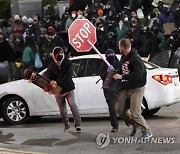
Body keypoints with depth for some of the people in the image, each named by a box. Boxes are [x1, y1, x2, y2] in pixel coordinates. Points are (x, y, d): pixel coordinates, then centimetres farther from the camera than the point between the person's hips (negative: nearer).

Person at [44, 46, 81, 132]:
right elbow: (47, 77, -1)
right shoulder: (51, 66, 2)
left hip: (68, 88, -3)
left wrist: (57, 82, -33)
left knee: (72, 105, -17)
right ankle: (66, 125, 23)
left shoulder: (68, 63, -9)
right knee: (62, 109, 8)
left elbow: (67, 77, -20)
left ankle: (77, 124, -14)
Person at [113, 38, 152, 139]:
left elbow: (138, 74, -30)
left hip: (137, 89, -9)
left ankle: (147, 132, 4)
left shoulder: (135, 58, -18)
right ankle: (135, 125, 25)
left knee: (135, 113, -13)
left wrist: (122, 77, -28)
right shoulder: (123, 58, 10)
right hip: (126, 89, 9)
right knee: (120, 109, 7)